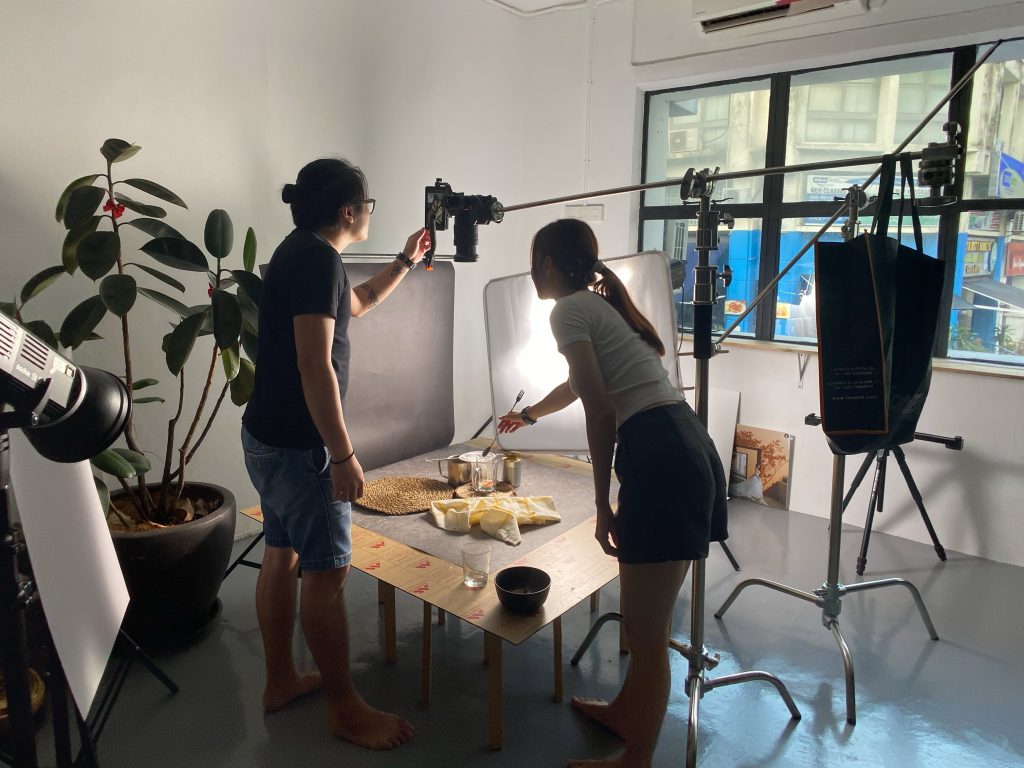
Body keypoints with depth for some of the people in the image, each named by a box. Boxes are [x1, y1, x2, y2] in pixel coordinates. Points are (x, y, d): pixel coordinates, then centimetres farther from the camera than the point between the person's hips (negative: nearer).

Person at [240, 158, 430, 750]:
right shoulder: (318, 257, -18)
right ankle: (346, 708, 14)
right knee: (327, 570, -1)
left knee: (283, 555, 17)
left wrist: (406, 262, 33)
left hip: (268, 436, 10)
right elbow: (315, 366, -25)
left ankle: (281, 681, 32)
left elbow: (356, 302, 31)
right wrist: (343, 455, -22)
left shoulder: (302, 252, 13)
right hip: (299, 445, -10)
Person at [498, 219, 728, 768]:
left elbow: (601, 411, -11)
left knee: (646, 631, 5)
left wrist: (602, 504, -4)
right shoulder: (603, 304, 26)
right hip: (688, 450, 10)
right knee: (647, 617, 25)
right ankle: (626, 711, 45)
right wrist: (528, 414, 60)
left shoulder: (569, 310, -2)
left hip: (659, 461, -10)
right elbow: (579, 384, 43)